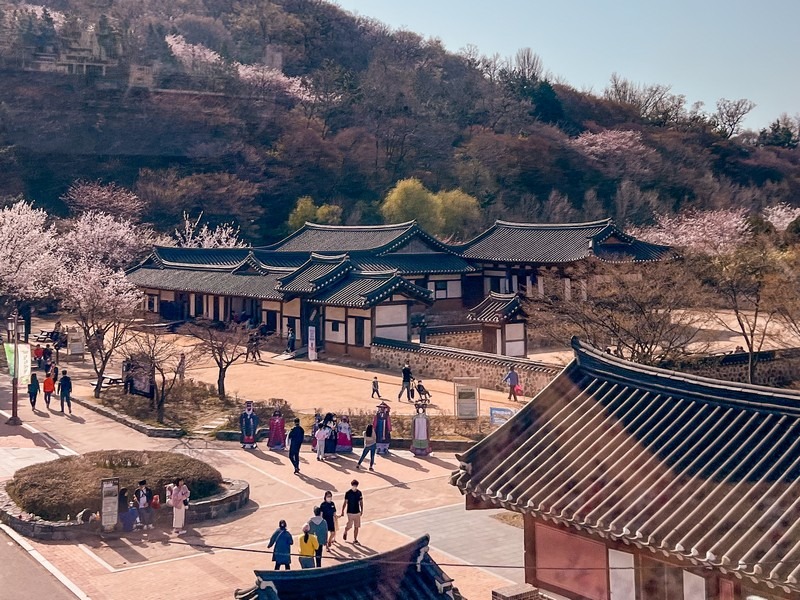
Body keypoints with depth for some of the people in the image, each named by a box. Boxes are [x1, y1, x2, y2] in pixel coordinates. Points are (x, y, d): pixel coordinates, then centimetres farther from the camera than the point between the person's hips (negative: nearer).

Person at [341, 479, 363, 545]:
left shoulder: (359, 493, -2)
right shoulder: (348, 493, -12)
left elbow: (361, 502, 8)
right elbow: (345, 502, -7)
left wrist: (362, 510, 9)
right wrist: (342, 511, -7)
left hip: (357, 512, 3)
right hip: (350, 512, -3)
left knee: (356, 527, 6)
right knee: (349, 526, 2)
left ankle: (355, 540, 18)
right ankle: (345, 532, 35)